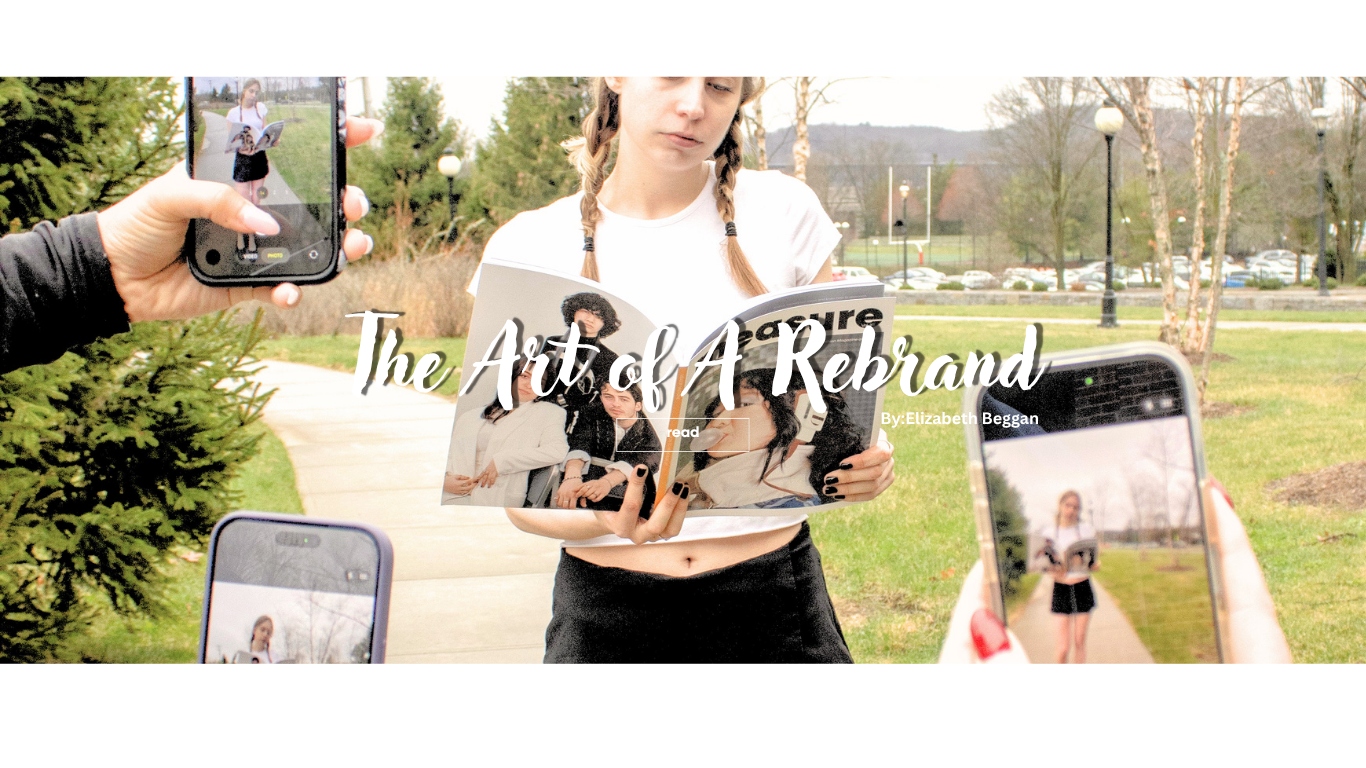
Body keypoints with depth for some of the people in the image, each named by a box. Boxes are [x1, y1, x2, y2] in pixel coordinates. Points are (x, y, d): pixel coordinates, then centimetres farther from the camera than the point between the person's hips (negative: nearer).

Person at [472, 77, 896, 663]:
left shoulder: (784, 213, -1)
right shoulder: (527, 250, -3)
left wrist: (866, 462, -12)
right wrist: (605, 517, -24)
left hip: (773, 597, 1)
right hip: (606, 608, 0)